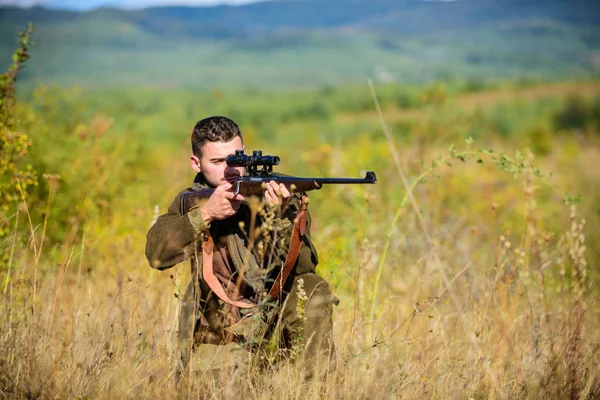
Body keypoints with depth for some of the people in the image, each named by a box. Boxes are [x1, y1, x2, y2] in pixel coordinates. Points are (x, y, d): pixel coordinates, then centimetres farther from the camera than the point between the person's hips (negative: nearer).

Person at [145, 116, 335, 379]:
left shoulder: (279, 196, -6)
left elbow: (304, 264, -18)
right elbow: (156, 254, -15)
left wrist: (279, 217, -35)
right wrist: (205, 213, -26)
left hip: (275, 324, -2)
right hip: (216, 336, 2)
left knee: (313, 289, -28)